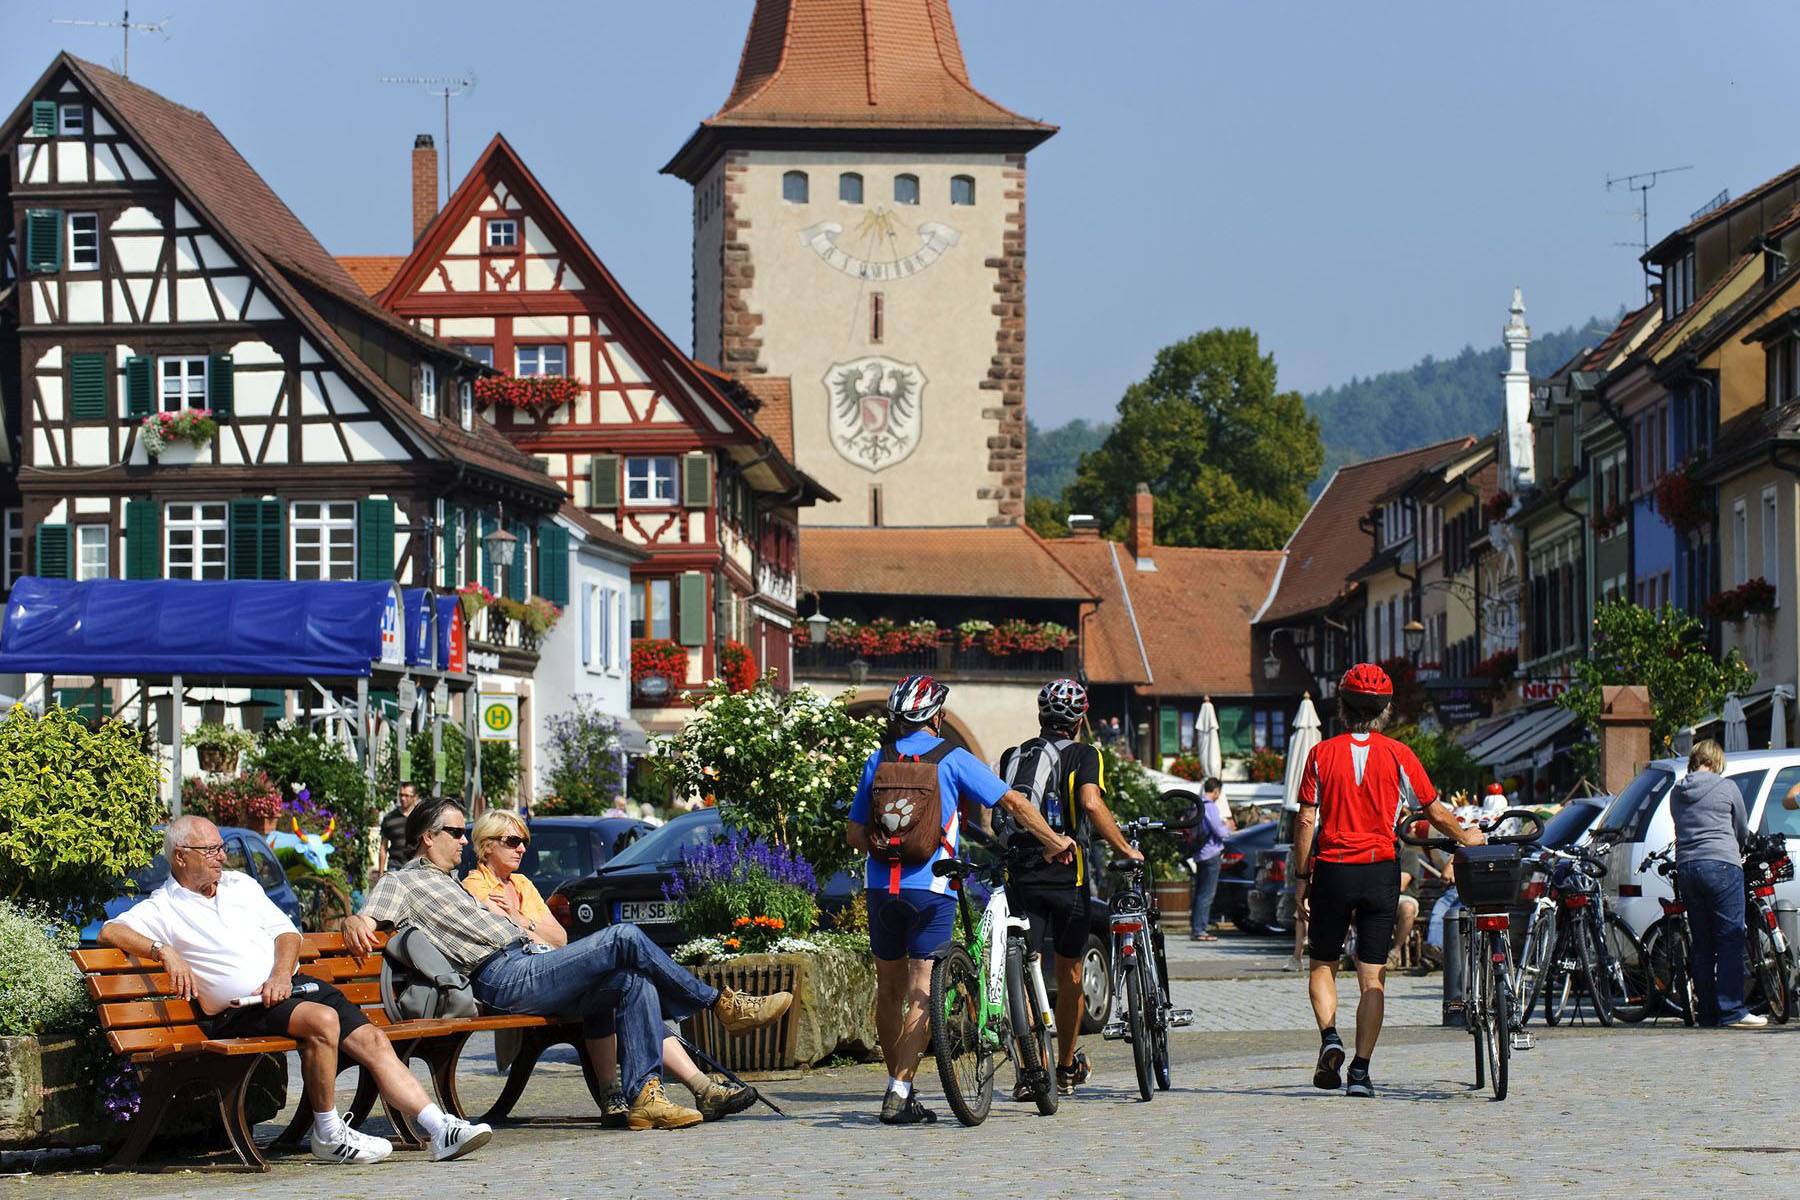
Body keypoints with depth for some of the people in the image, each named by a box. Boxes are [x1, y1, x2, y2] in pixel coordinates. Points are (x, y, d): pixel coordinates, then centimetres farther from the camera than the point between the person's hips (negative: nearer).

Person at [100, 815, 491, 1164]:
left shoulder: (240, 884, 20)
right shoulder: (162, 908, 2)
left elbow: (286, 932, 17)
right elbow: (110, 931, -12)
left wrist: (281, 975, -3)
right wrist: (165, 952, -25)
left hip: (289, 986, 6)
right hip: (242, 1010, -6)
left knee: (372, 1039, -11)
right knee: (323, 1021, -32)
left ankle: (440, 1129, -15)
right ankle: (328, 1135, -21)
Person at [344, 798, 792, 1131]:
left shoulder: (449, 883, 33)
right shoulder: (401, 882, 6)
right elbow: (368, 918, -9)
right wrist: (355, 923, -33)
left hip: (528, 961, 9)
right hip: (503, 978, -9)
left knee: (635, 983, -10)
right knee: (624, 938, -18)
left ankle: (644, 1098, -16)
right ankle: (722, 1004, -10)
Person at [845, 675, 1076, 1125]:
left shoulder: (878, 761, 8)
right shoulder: (951, 759, -1)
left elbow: (853, 834, 10)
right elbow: (1013, 802, -1)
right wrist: (1055, 842, 12)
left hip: (882, 886, 4)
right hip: (932, 887, -4)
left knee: (890, 991, 15)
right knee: (922, 994, -3)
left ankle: (899, 1088, 22)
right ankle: (899, 1095, -12)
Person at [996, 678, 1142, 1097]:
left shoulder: (1012, 756, 13)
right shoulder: (1083, 755, -1)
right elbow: (1092, 804, -17)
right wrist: (1124, 849, -9)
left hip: (1019, 872, 2)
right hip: (1065, 873, -2)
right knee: (1069, 972, 15)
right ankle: (1067, 1066, 28)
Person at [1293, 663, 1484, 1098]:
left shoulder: (1322, 754, -2)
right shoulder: (1398, 755, -1)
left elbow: (1306, 821, -4)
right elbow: (1437, 813, 5)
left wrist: (1301, 877, 4)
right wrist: (1467, 838, 25)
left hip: (1332, 870, 0)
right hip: (1380, 873, 0)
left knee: (1322, 965, 16)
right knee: (1372, 976, 3)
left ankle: (1329, 1037, -8)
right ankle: (1360, 1070, -4)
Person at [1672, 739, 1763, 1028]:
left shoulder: (1677, 793, 13)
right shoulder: (1726, 787, 0)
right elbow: (1742, 831, 11)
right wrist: (1739, 851, 33)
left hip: (1686, 866, 5)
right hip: (1722, 865, -5)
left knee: (1702, 945, 9)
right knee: (1730, 940, -5)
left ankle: (1708, 1012, 9)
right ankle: (1732, 1012, -11)